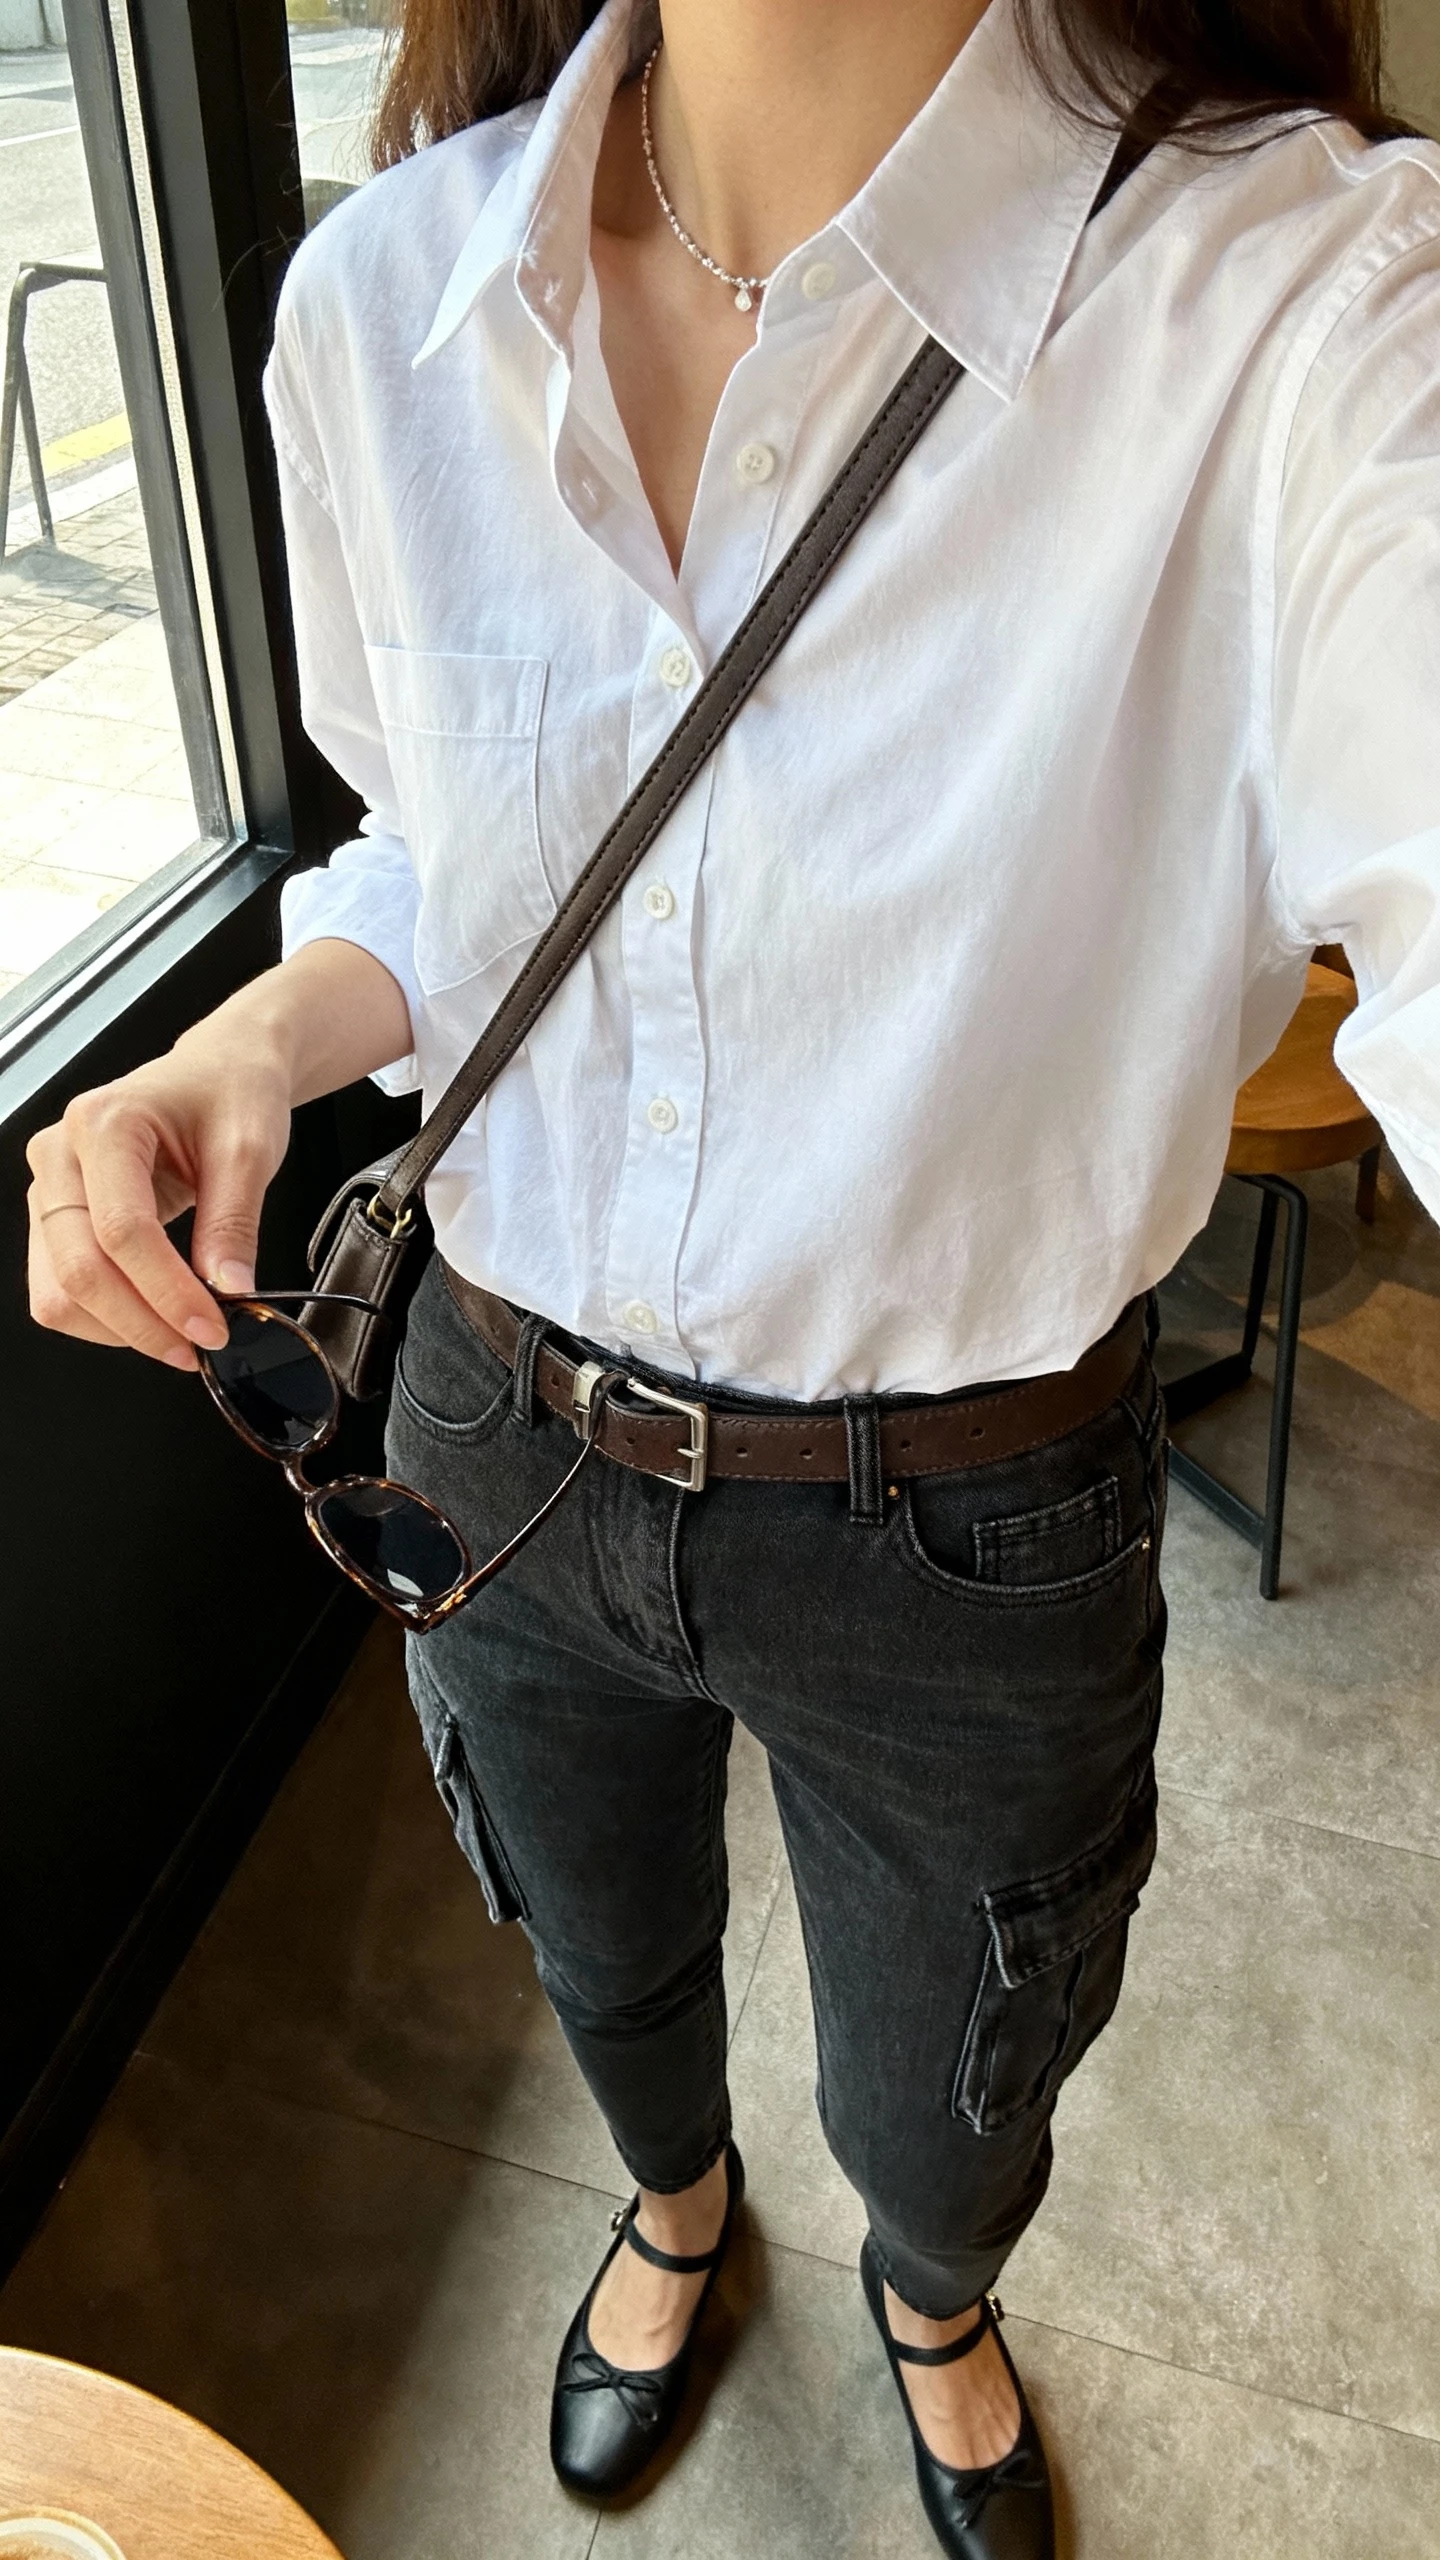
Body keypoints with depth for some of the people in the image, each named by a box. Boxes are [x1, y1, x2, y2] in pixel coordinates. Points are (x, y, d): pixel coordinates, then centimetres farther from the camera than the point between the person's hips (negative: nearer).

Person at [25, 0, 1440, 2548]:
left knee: (938, 2126, 26)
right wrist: (251, 1045, -16)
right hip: (508, 1443, 4)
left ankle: (933, 2308, 68)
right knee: (604, 1962, 33)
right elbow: (440, 856, 4)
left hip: (962, 1535, -2)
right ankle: (677, 2201, 73)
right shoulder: (386, 295, -8)